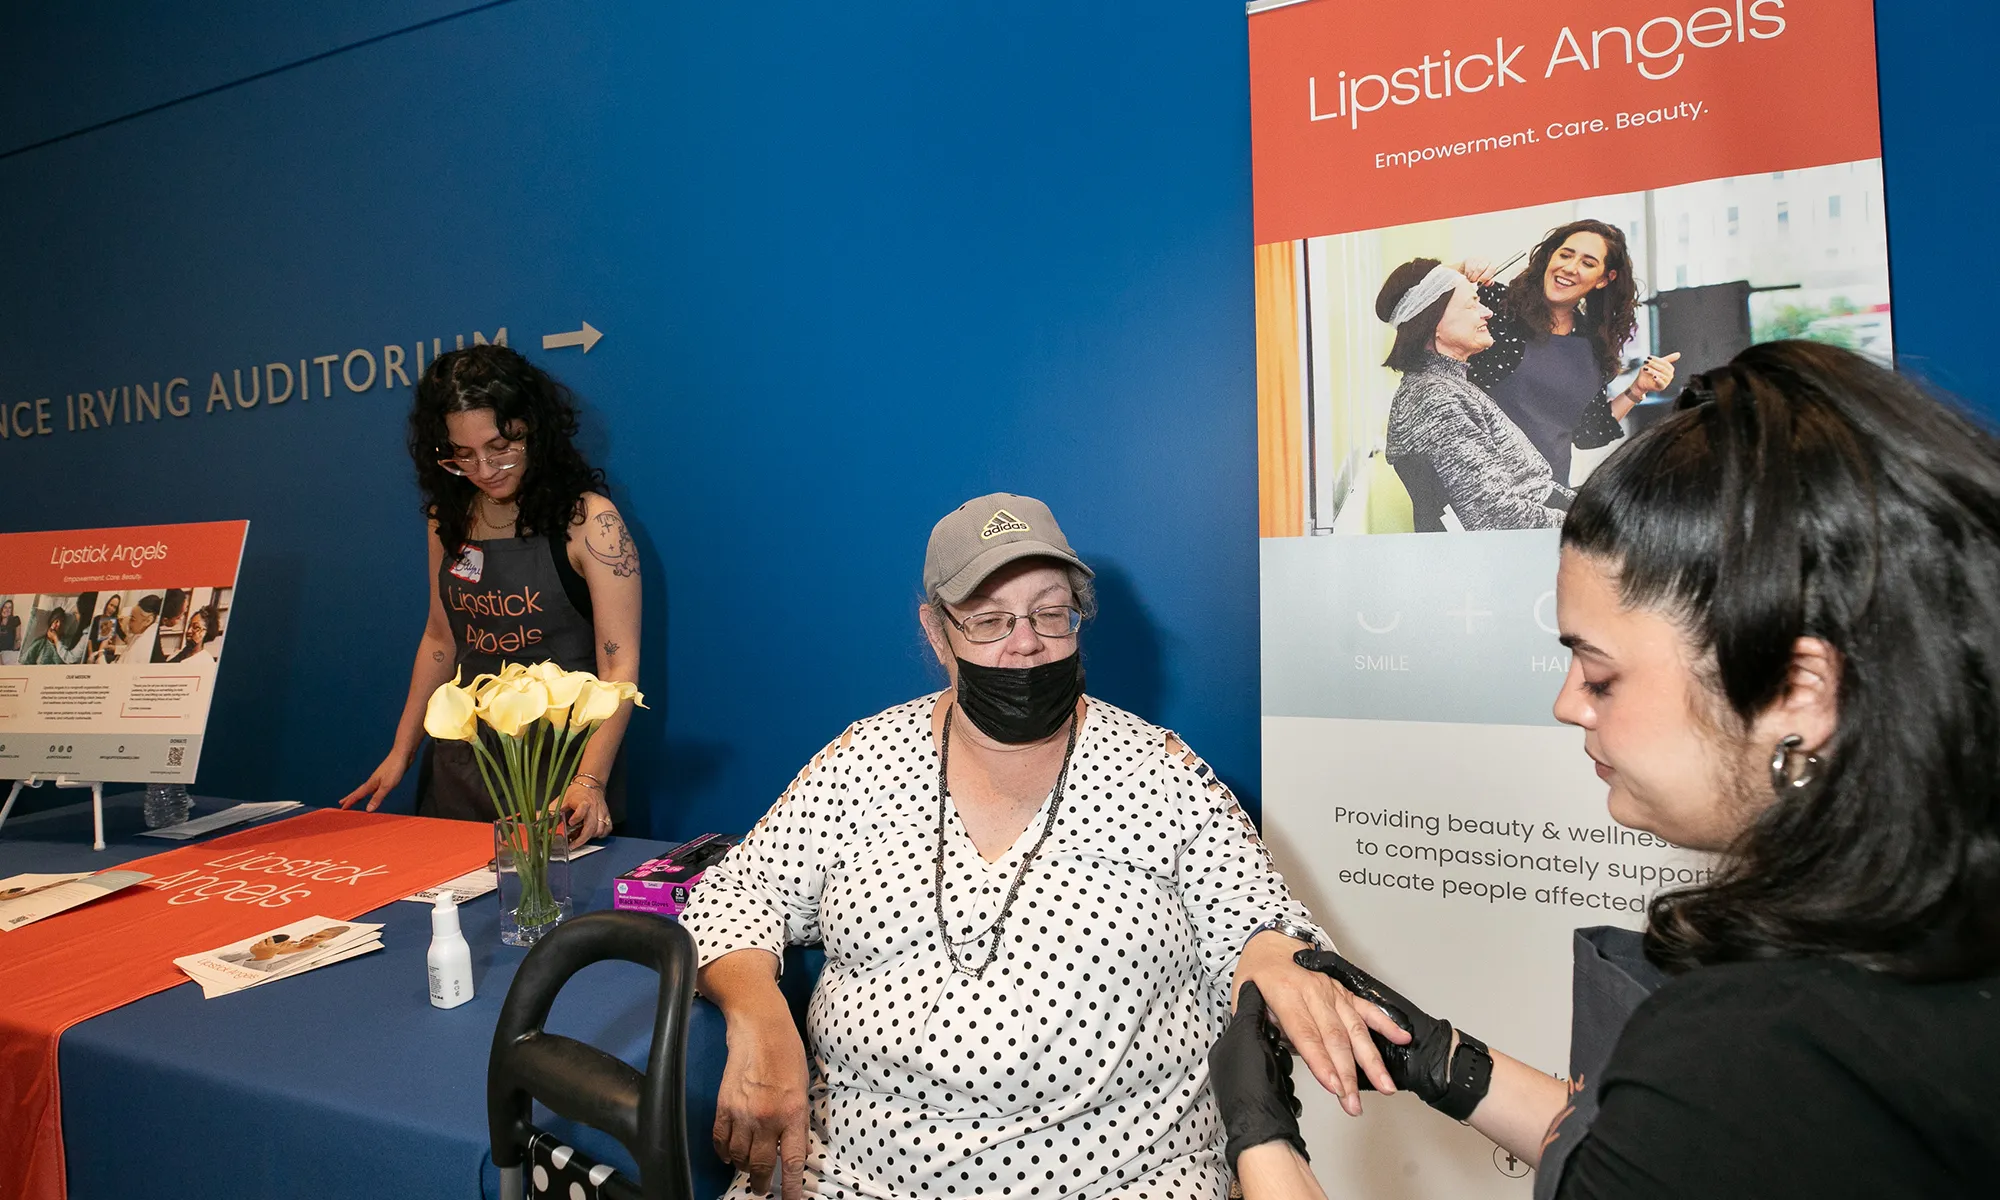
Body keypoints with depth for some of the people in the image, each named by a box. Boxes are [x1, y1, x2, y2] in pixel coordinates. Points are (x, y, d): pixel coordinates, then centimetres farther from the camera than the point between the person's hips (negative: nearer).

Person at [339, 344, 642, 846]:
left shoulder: (588, 520, -15)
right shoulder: (450, 516, 5)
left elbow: (619, 665, -19)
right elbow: (441, 638, 14)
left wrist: (589, 781, -30)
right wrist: (401, 752, 11)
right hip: (461, 767, 6)